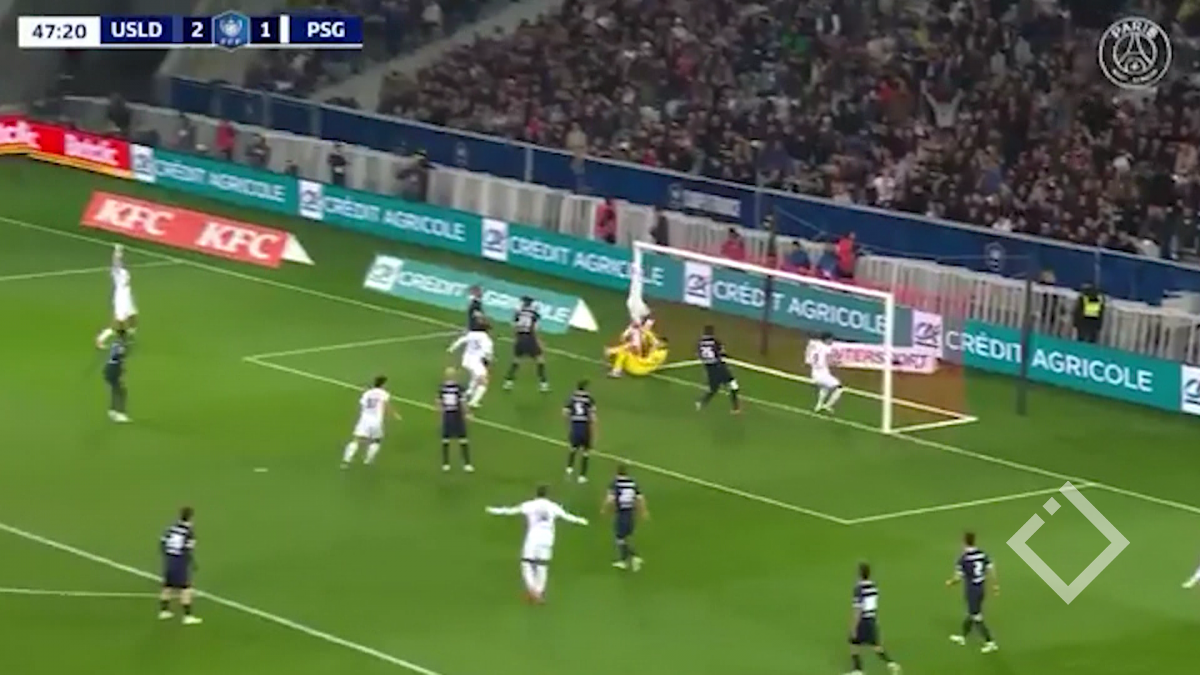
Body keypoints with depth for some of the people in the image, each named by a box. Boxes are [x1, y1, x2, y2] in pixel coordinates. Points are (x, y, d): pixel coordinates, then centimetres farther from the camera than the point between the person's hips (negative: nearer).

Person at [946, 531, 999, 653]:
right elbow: (991, 570, 0)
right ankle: (963, 636, 39)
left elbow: (958, 577, -16)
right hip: (982, 588, 7)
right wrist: (995, 585, 10)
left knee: (977, 618, 1)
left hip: (971, 590, -7)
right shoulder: (982, 554, -2)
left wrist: (950, 582, 4)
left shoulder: (963, 558, -19)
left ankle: (990, 642, -2)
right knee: (971, 613, 22)